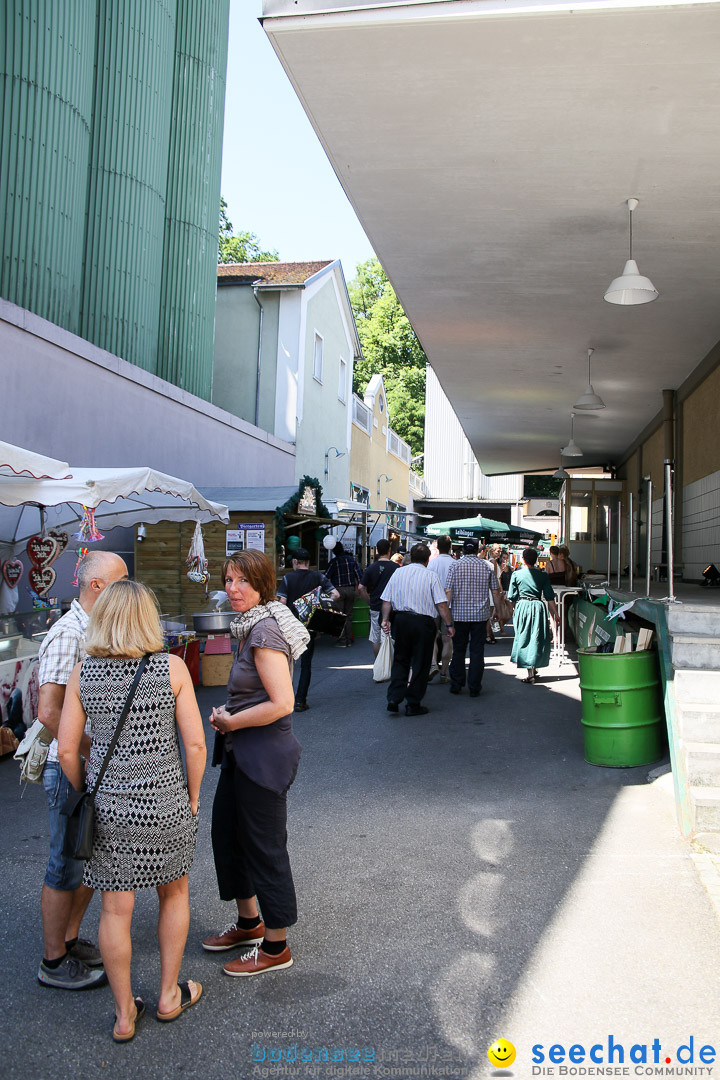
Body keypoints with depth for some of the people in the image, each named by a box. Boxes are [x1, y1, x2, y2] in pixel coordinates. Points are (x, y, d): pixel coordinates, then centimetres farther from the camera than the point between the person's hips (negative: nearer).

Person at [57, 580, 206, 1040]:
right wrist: (193, 798, 3)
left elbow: (68, 750, -3)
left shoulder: (82, 673, -7)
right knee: (175, 893, 22)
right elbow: (195, 745, -12)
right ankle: (169, 996, 34)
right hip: (165, 803, -1)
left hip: (108, 806, 1)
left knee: (116, 910, 15)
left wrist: (87, 796, 13)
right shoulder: (172, 667, -13)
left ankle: (125, 1015, 29)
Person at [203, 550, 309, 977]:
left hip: (264, 756, -10)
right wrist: (229, 716, 7)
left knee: (265, 846, 5)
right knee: (227, 833, 21)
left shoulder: (265, 631, -22)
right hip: (242, 753, 10)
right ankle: (249, 922, 41)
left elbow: (282, 703, -27)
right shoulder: (253, 625, 9)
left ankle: (276, 947, 23)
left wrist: (231, 721, -16)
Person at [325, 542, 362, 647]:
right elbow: (359, 573, 3)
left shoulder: (334, 562, -9)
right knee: (349, 615, 12)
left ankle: (342, 641, 1)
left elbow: (327, 576, -8)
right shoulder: (352, 559, 3)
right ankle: (349, 640, 15)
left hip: (338, 590, -4)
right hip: (351, 589, 4)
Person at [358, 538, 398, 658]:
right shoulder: (395, 567, -7)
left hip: (375, 608, 2)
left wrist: (371, 601, 9)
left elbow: (361, 588, -2)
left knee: (375, 639, 12)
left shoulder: (371, 568, 1)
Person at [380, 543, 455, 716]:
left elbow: (386, 600, 4)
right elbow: (442, 604, -9)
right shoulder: (431, 576, -5)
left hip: (401, 620, 3)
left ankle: (393, 699, 7)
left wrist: (385, 619, 12)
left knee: (400, 661, 15)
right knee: (420, 664, 7)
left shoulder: (398, 572, 5)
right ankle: (413, 705, 11)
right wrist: (449, 625, -2)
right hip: (423, 623, -3)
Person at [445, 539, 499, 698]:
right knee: (477, 651, 5)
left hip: (459, 613, 0)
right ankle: (474, 688, 7)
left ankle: (456, 685, 15)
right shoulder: (487, 566, 3)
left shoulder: (455, 565, -2)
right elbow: (495, 591, 4)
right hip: (481, 614, 1)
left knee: (458, 650, 11)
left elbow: (448, 591, -7)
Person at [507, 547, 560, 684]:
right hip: (538, 607, 2)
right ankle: (533, 670, 15)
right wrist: (555, 614, 5)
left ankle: (530, 673, -1)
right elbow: (550, 597, 1)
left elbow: (511, 597, 0)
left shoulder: (516, 574, -2)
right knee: (536, 638, 10)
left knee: (524, 638, 4)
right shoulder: (543, 575, 3)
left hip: (522, 607, -2)